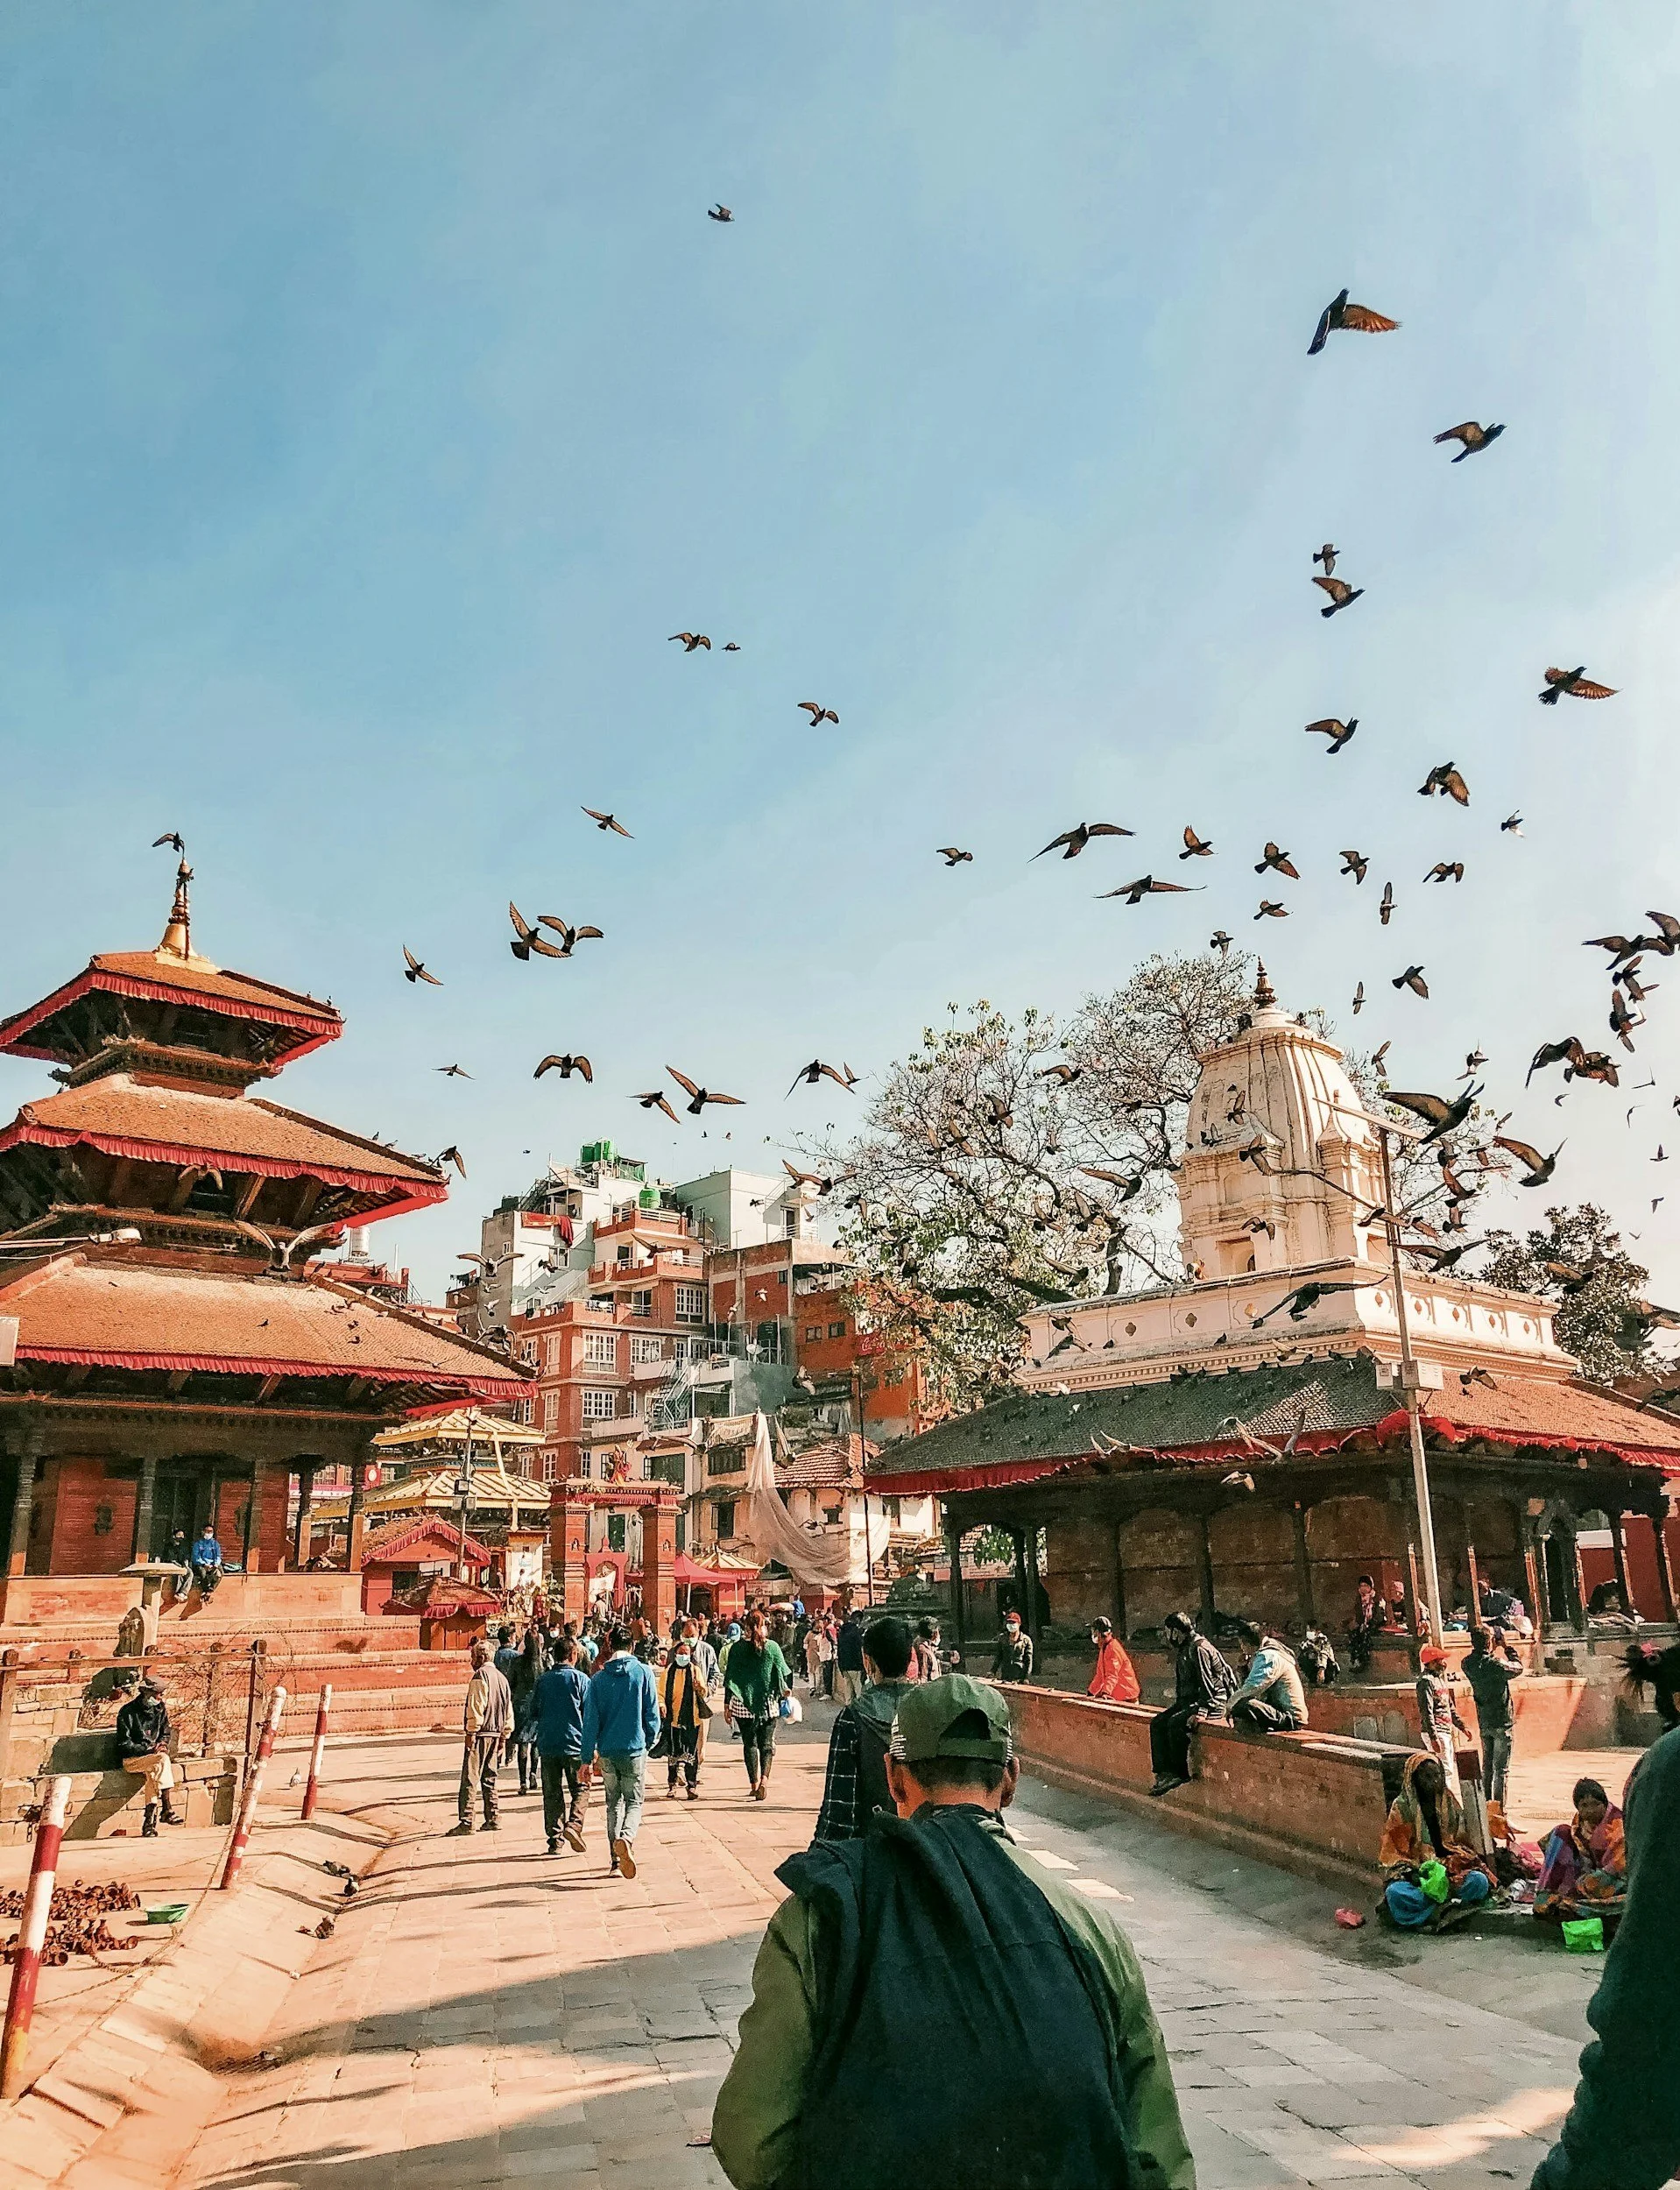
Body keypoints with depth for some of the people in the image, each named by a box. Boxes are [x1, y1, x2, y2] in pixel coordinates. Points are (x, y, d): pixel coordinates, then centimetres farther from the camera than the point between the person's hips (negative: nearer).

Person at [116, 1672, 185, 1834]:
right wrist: (148, 1749, -20)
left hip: (152, 1756, 4)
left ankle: (149, 1822, -31)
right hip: (132, 1759, -4)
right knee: (162, 1760, -32)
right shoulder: (128, 1712, -9)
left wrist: (162, 1744, -6)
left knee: (152, 1772, -32)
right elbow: (124, 1744, -10)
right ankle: (168, 1810, -34)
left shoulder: (160, 1709, 8)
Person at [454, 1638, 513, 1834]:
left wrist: (471, 1732, -14)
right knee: (489, 1779, 15)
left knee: (469, 1780, -6)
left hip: (479, 1735, -8)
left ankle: (466, 1822, -8)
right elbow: (509, 1709, 17)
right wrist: (504, 1733, 20)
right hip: (495, 1735, 8)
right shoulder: (501, 1677, 15)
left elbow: (476, 1707, -17)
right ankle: (493, 1819, 14)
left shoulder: (480, 1675, -10)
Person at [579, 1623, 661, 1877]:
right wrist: (650, 1742, 13)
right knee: (634, 1802, 8)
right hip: (635, 1750, -2)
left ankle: (616, 1860, 14)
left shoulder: (599, 1679, -1)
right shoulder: (643, 1672, -6)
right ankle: (626, 1838, -22)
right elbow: (652, 1713, -3)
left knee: (614, 1804, 16)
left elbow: (590, 1721, 0)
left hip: (608, 1751, 2)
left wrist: (587, 1758, 5)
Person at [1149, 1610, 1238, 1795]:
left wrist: (1202, 1711, -27)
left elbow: (1207, 1683, -21)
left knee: (1176, 1723, -29)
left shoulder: (1198, 1649, -16)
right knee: (1157, 1723, -7)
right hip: (1190, 1700, 10)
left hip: (1214, 1702, -10)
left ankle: (1181, 1773, -15)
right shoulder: (1184, 1650, 15)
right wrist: (1176, 1705, 15)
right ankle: (1164, 1772, -13)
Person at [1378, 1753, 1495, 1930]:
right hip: (1415, 1870, -3)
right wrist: (1409, 1872, -18)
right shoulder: (1402, 1806, 1)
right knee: (1396, 1892, -35)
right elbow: (1393, 1849, -2)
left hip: (1448, 1867, 3)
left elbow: (1461, 1841, 15)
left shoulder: (1449, 1802, 12)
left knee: (1479, 1881, -27)